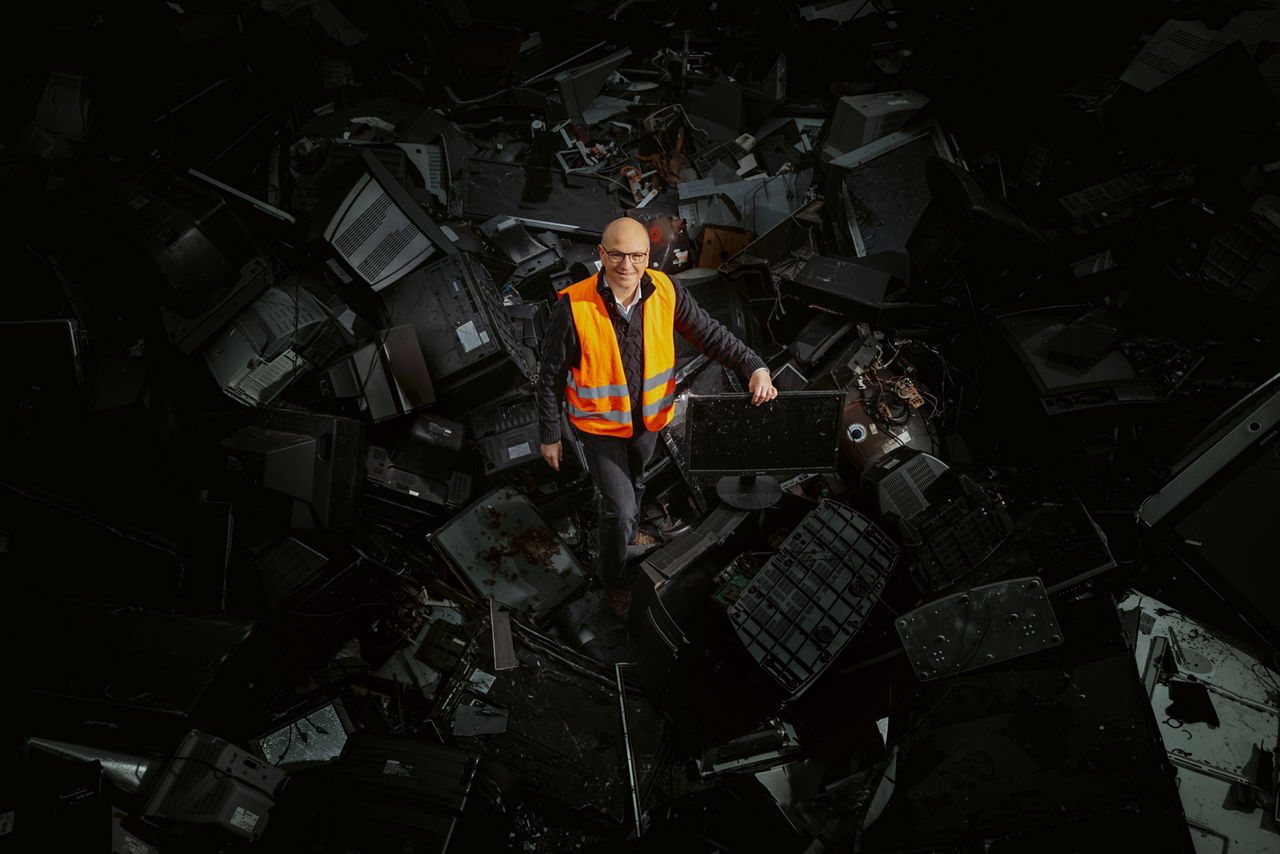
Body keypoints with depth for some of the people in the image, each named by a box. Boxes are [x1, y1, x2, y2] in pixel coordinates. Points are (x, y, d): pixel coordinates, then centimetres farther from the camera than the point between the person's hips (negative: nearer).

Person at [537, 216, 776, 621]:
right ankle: (613, 581, 27)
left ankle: (624, 530, 61)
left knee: (634, 485, 28)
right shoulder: (574, 307, -26)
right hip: (601, 424, -4)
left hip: (648, 418, 5)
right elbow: (551, 377, -16)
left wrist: (754, 367, -21)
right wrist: (549, 436, -8)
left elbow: (709, 332, -7)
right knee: (620, 505, -1)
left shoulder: (666, 291, -16)